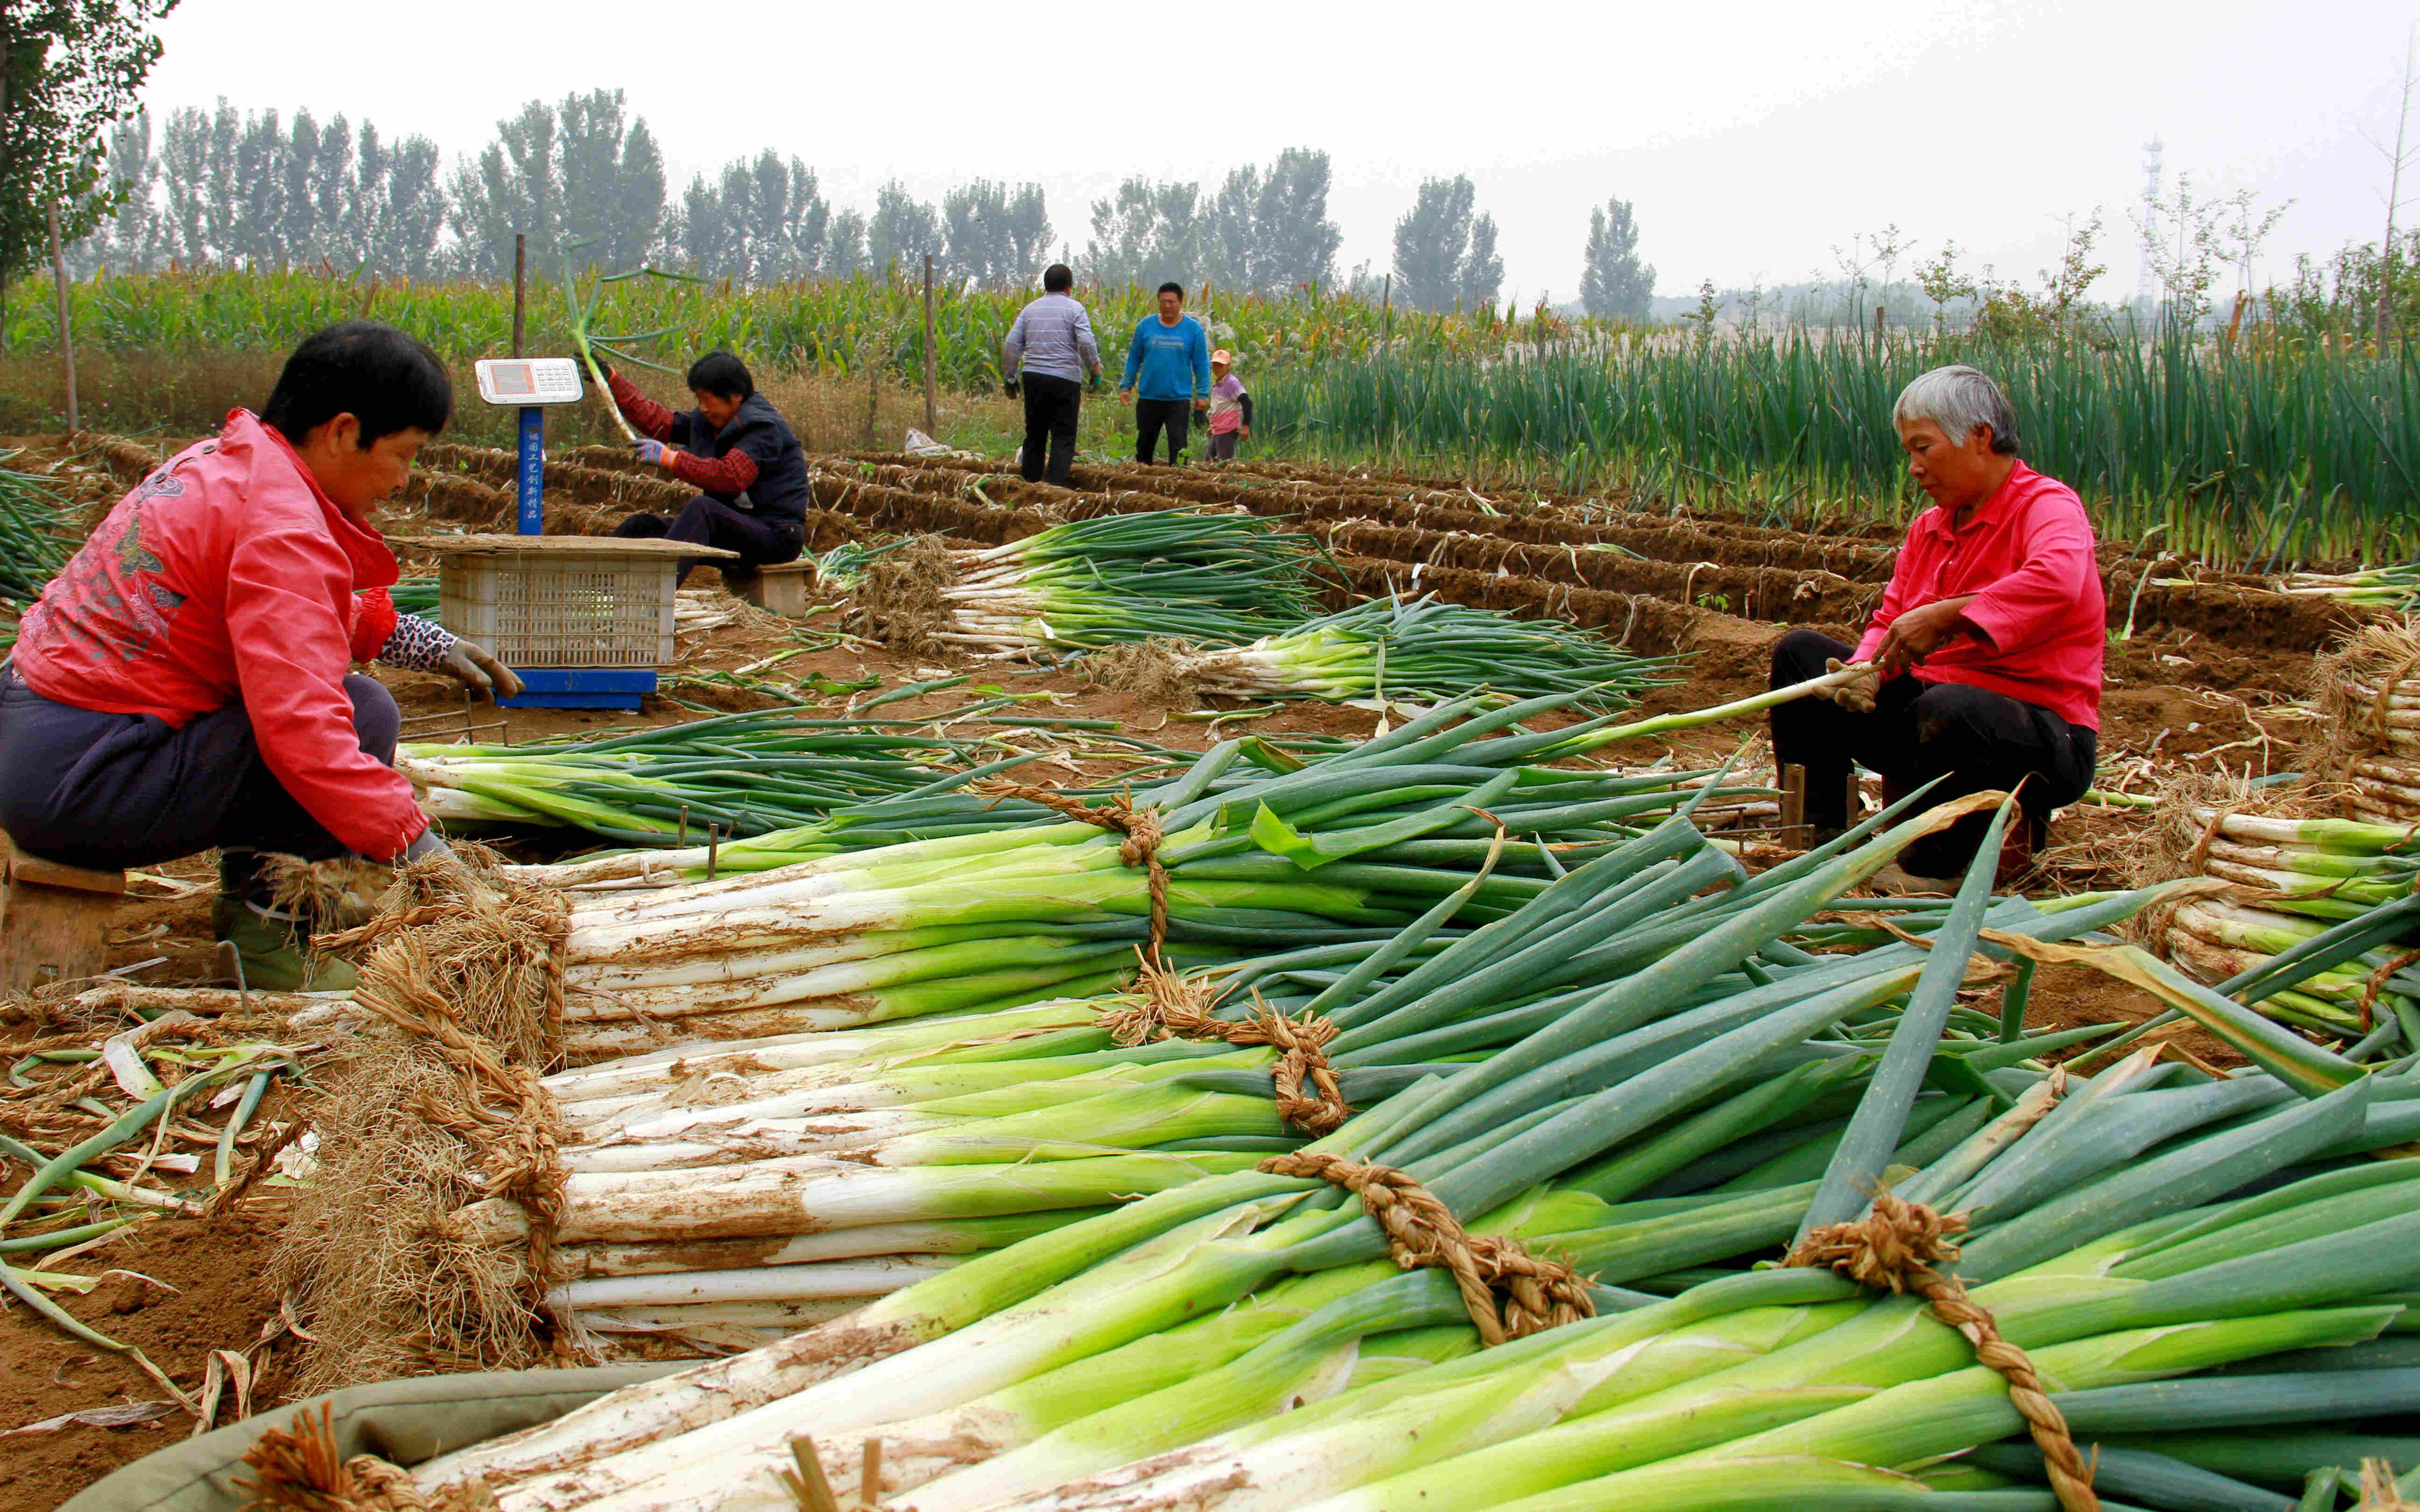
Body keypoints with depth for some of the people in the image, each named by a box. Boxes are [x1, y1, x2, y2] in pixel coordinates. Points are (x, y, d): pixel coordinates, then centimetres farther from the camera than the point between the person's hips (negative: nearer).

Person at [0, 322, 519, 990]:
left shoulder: (226, 460, 11)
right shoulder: (281, 528, -19)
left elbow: (314, 615, 30)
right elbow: (307, 733, -28)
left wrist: (431, 646, 23)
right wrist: (423, 852, -24)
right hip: (80, 785, -10)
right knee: (364, 714, -17)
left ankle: (250, 882, 21)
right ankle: (257, 912, -1)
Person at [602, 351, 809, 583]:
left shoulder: (765, 428, -15)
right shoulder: (705, 423, 12)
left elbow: (731, 478, -28)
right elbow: (656, 420, 20)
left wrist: (670, 458, -28)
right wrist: (610, 379, 16)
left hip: (776, 537, -9)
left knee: (701, 508, -36)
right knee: (641, 527, 2)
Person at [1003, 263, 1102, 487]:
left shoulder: (1030, 309, 13)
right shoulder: (1074, 308, 0)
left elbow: (1011, 346, 10)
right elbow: (1086, 343, -13)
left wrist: (1011, 377, 16)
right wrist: (1095, 370, -1)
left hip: (1033, 377, 4)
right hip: (1065, 379, -4)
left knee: (1035, 435, 13)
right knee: (1064, 437, -2)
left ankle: (1028, 483, 15)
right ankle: (1055, 484, -12)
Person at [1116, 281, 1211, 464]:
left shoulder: (1193, 329, 0)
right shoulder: (1145, 326, 3)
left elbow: (1201, 364, 3)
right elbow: (1134, 358, 9)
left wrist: (1203, 394, -2)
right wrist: (1126, 386, 4)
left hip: (1179, 399, -2)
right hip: (1148, 399, 2)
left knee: (1178, 445, -7)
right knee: (1145, 442, 12)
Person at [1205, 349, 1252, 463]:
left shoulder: (1232, 382, -11)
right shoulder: (1217, 384, 17)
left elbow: (1247, 403, -18)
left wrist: (1245, 426, -22)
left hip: (1228, 431, -10)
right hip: (1217, 432, 10)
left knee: (1225, 462, -13)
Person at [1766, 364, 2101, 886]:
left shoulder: (2046, 505, -11)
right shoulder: (1928, 529, 12)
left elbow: (2057, 581, -33)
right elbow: (1889, 623, 9)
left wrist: (1945, 617, -36)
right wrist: (1867, 670, -14)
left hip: (2042, 734, -8)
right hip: (1924, 710, 8)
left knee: (1947, 708, -40)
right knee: (1800, 651, 3)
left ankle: (1932, 868, -14)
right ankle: (1817, 837, -1)